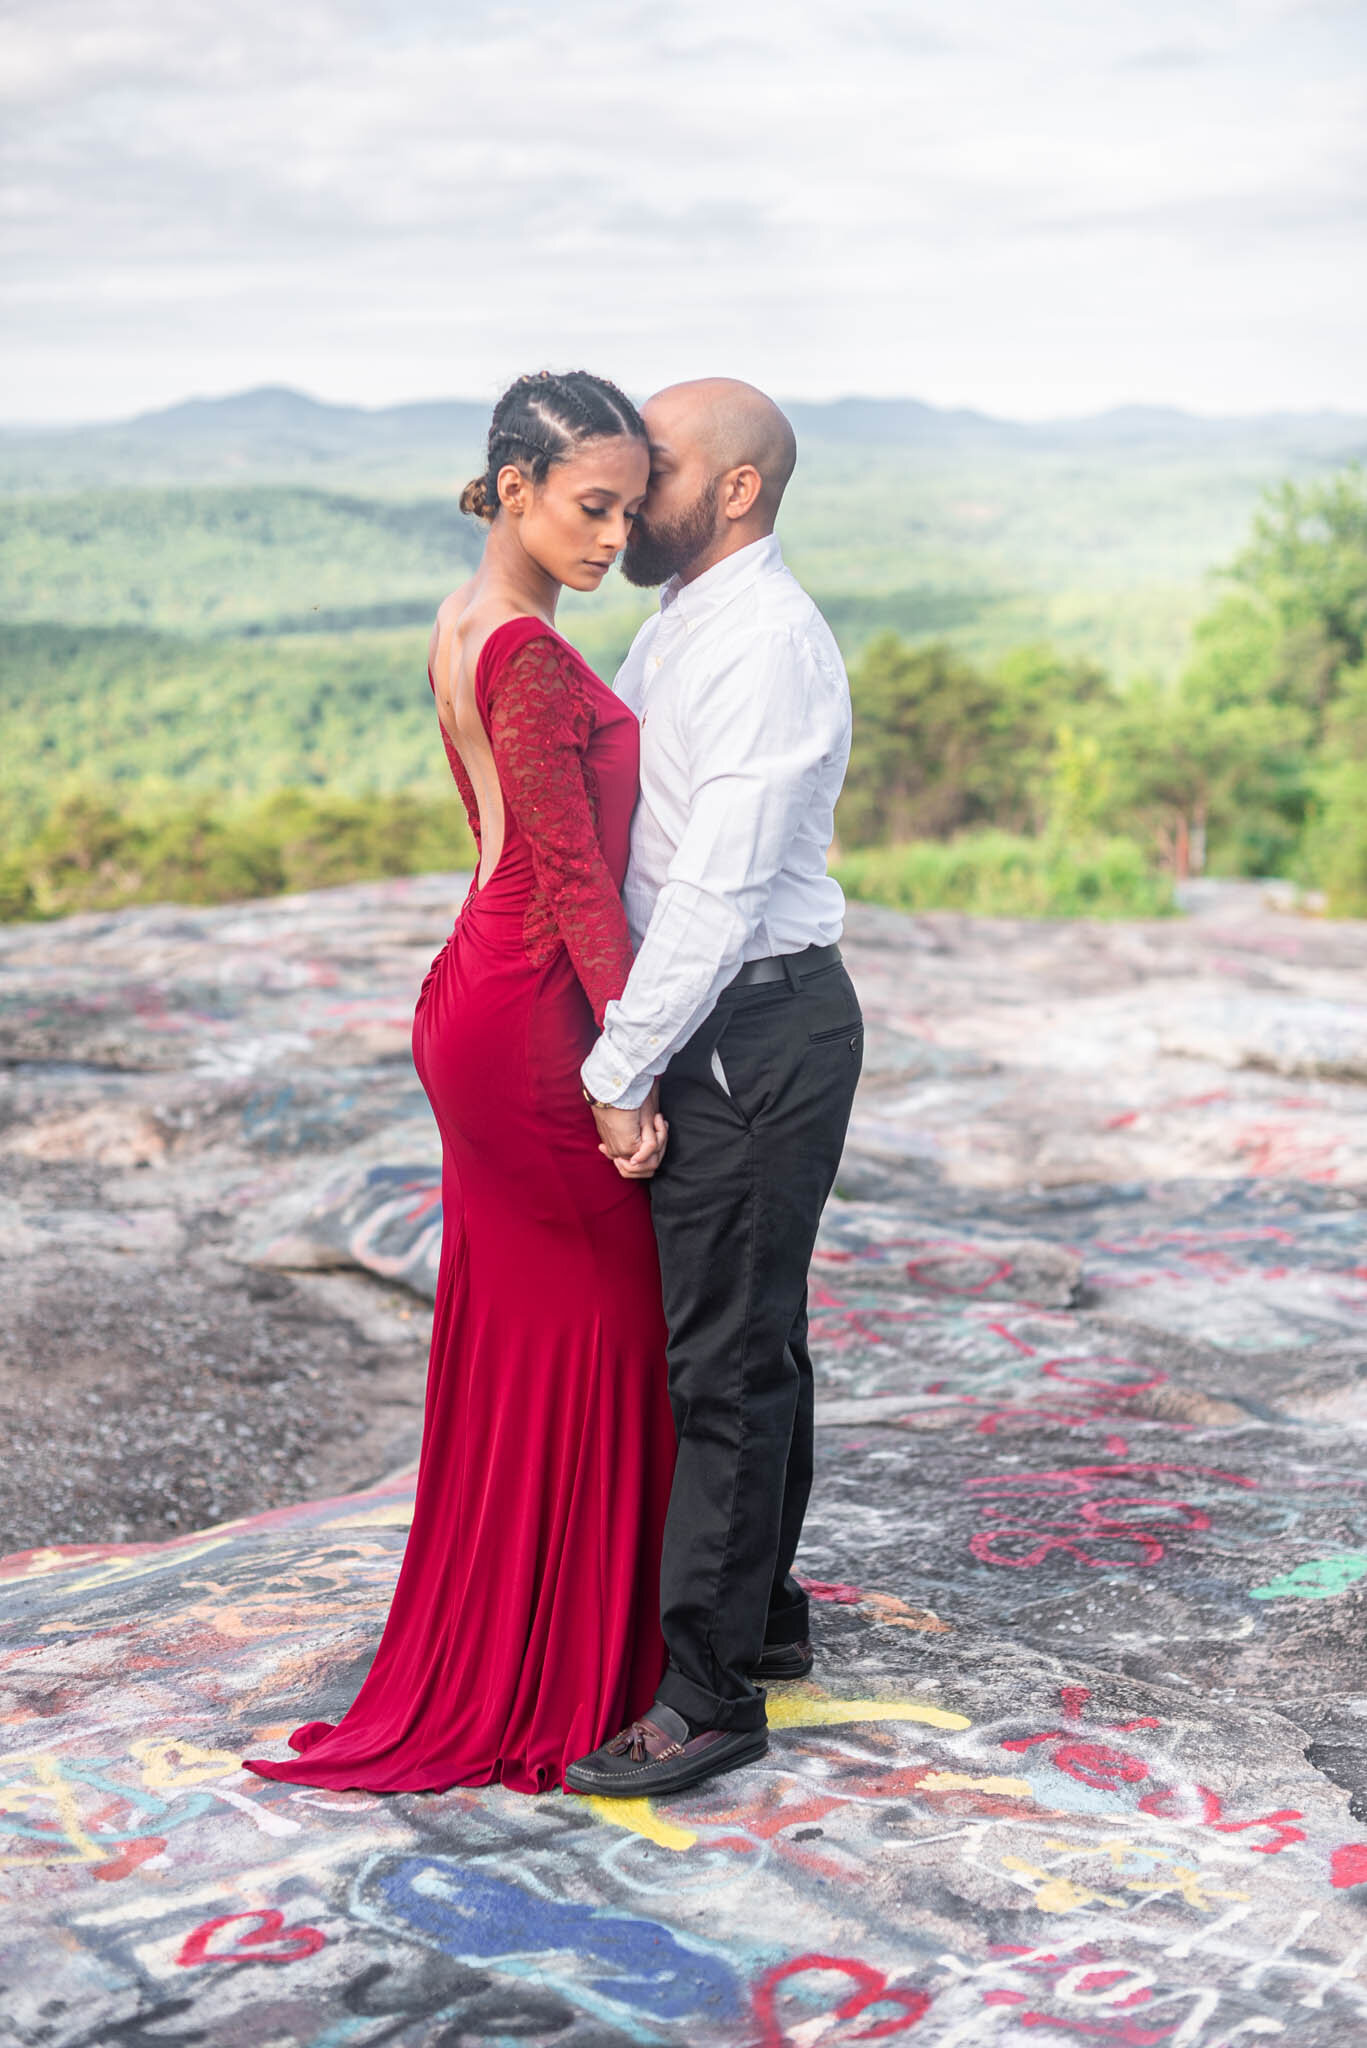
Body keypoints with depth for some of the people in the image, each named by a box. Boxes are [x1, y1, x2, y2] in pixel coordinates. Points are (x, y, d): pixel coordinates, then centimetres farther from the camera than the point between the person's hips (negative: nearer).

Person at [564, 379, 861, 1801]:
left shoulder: (769, 644, -18)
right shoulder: (677, 630, 14)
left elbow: (718, 888, -24)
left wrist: (618, 1070, -22)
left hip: (757, 1030, -10)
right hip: (715, 1028, 10)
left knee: (723, 1355, -5)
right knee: (747, 1336, 19)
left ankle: (708, 1693, 4)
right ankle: (761, 1616, 34)